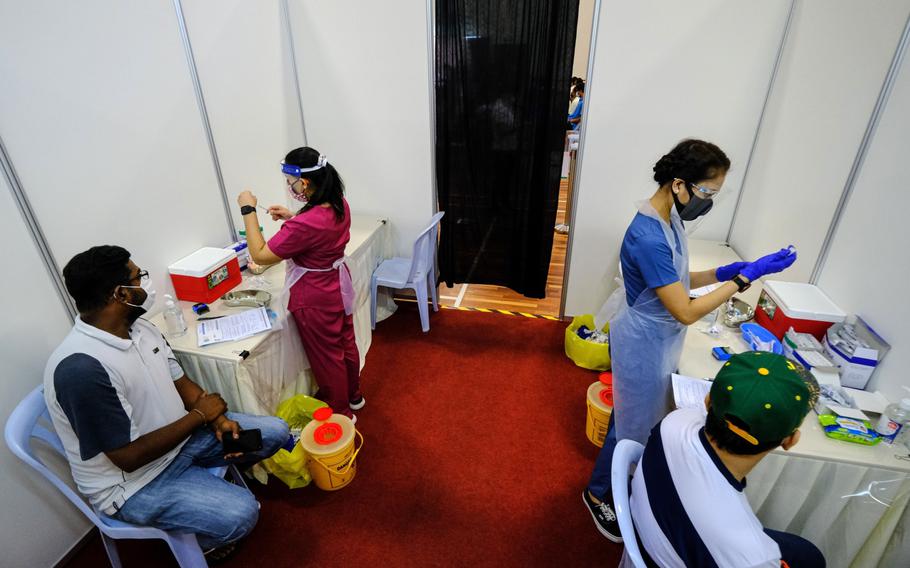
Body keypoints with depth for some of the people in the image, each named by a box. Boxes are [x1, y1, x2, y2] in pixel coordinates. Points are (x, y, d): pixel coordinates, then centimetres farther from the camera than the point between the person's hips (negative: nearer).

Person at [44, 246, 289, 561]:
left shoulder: (142, 329, -5)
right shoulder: (81, 367, -31)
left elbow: (180, 382, 5)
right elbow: (130, 457, -28)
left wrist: (218, 418, -12)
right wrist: (199, 415, -17)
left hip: (181, 435, 7)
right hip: (133, 483, -7)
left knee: (275, 431, 2)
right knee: (241, 514, -23)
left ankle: (214, 474, 26)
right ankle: (195, 540, 12)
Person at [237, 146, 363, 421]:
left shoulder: (303, 225, -33)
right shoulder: (339, 204, -7)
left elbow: (259, 255, -24)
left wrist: (248, 210, -18)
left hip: (315, 299, -8)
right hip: (339, 286, 8)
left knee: (327, 356, 12)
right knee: (346, 344, 24)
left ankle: (340, 413, 33)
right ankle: (353, 395, 47)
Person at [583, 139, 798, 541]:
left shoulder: (669, 218, -1)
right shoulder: (649, 239, -31)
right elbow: (686, 312, -26)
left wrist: (721, 273, -5)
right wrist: (746, 278, -22)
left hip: (655, 341, 9)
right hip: (644, 346, -9)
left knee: (640, 419, 26)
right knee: (633, 428, 10)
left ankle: (615, 480, 50)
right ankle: (598, 493, 35)